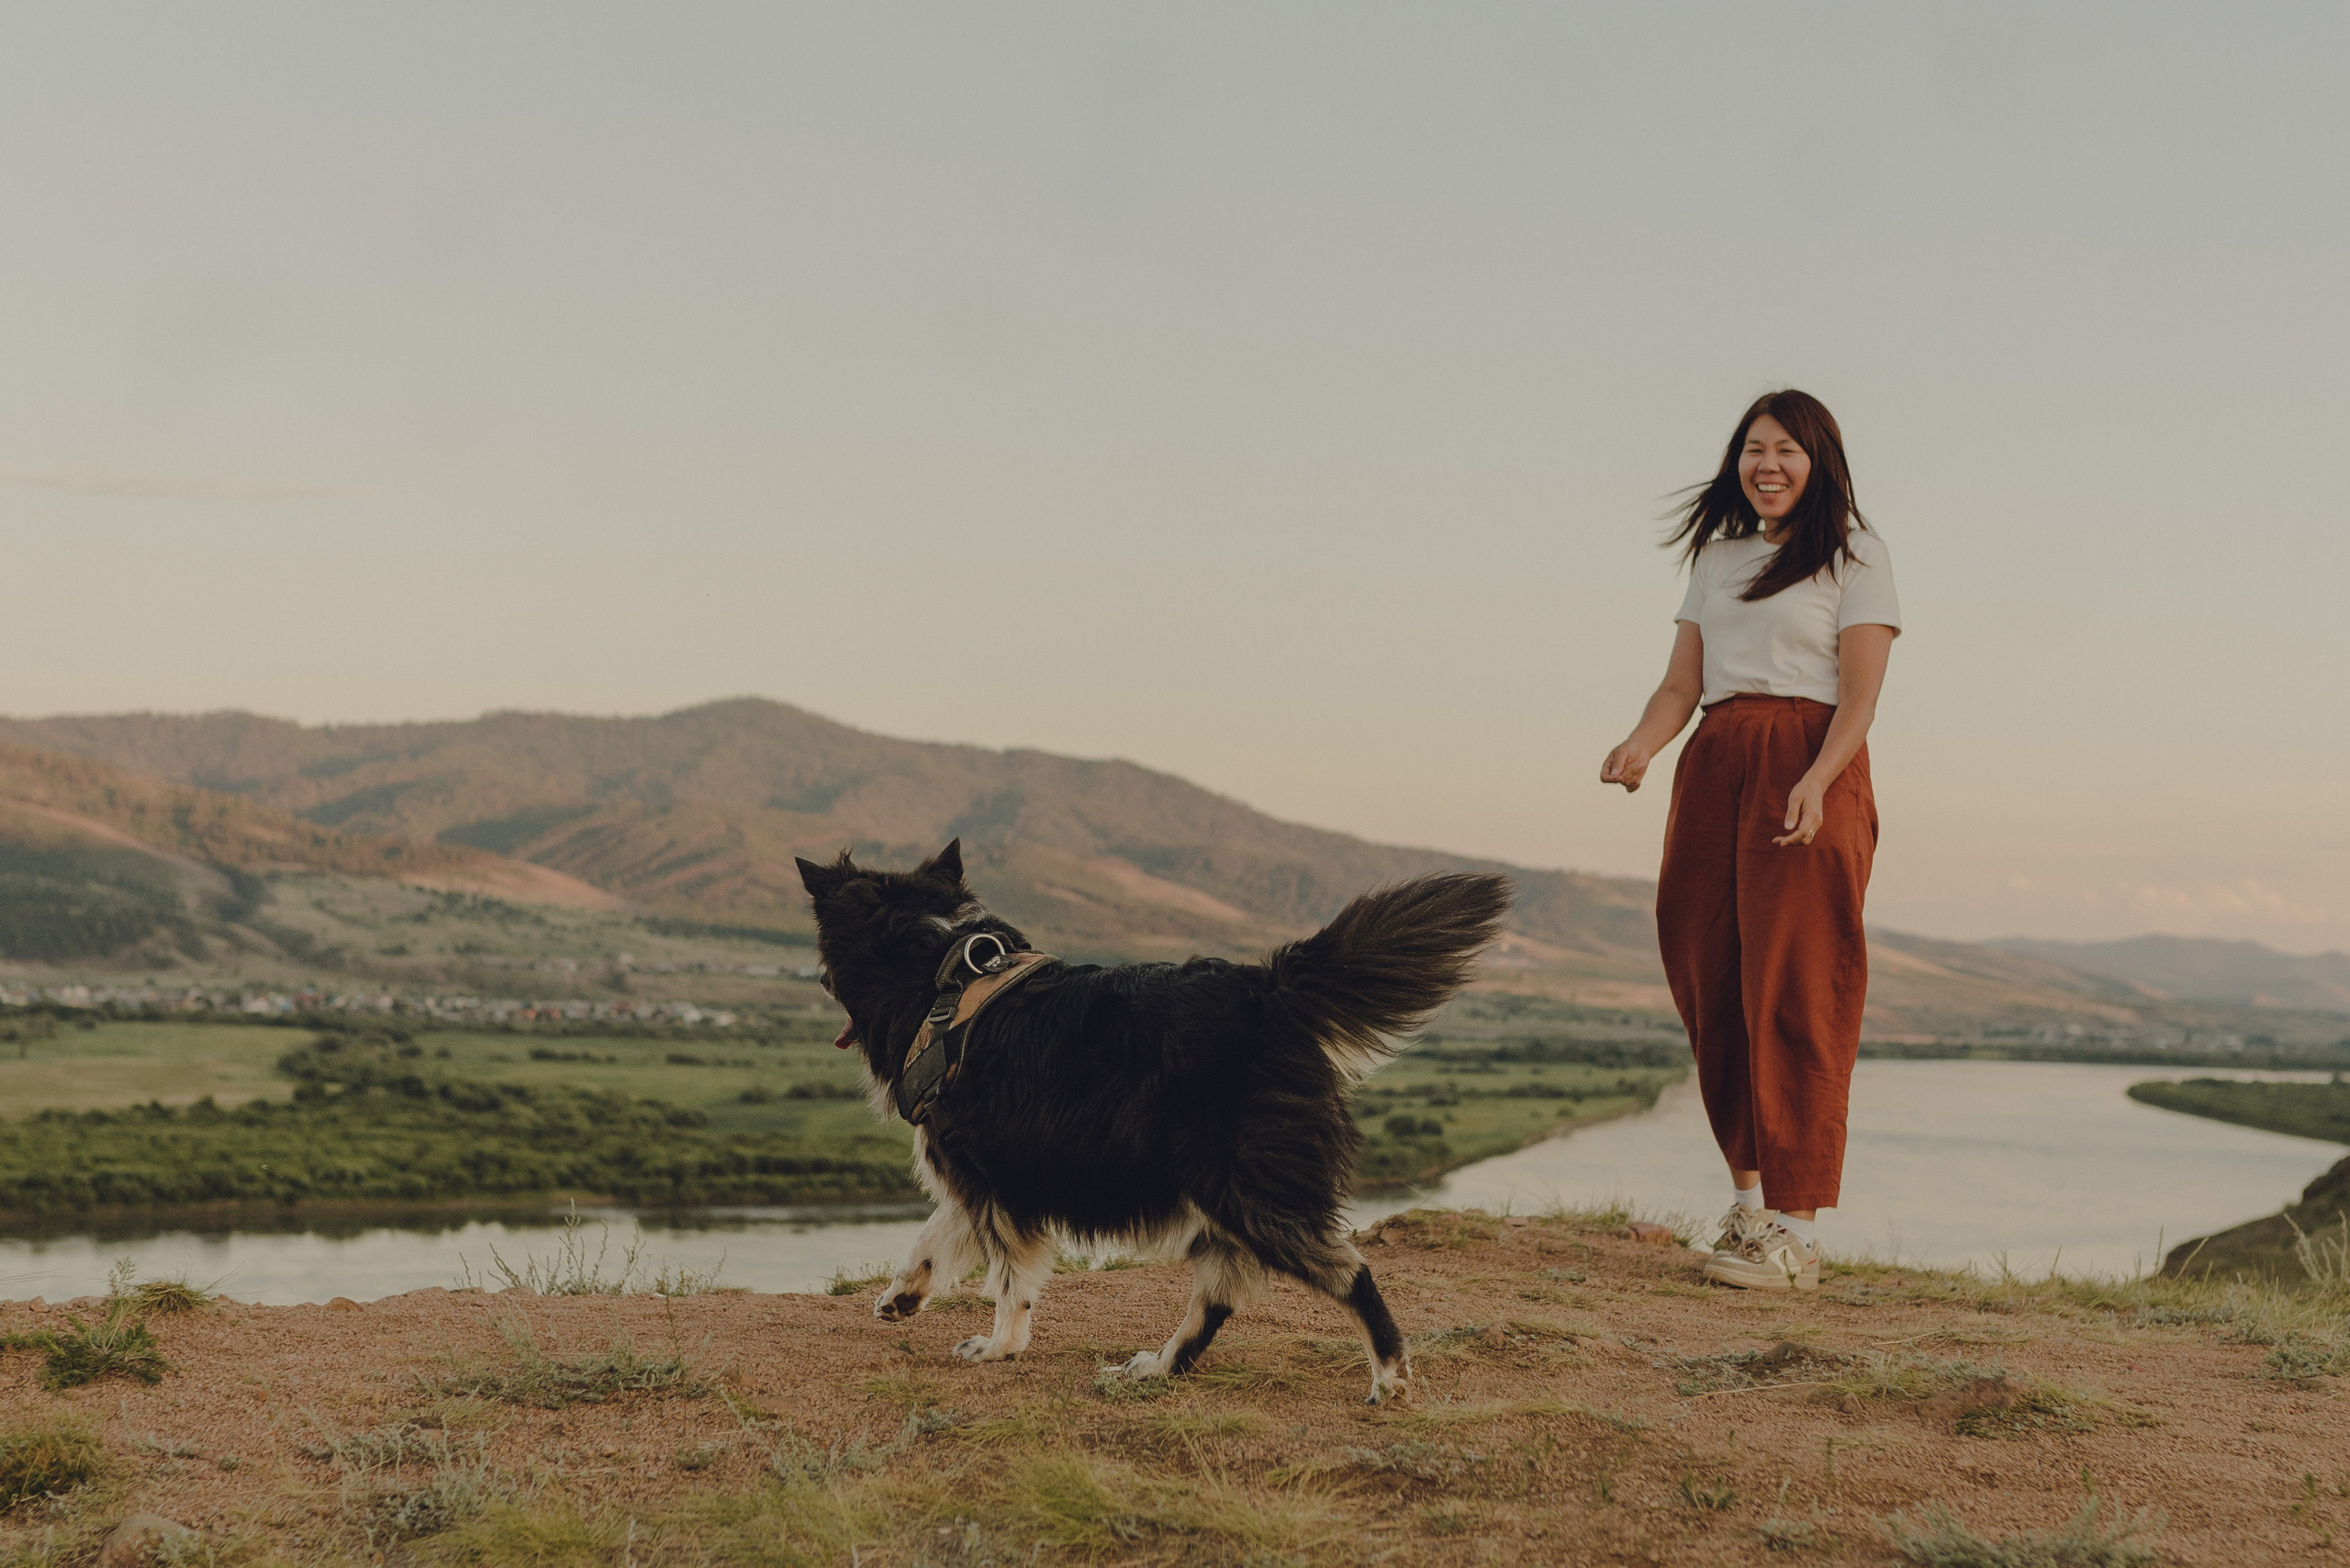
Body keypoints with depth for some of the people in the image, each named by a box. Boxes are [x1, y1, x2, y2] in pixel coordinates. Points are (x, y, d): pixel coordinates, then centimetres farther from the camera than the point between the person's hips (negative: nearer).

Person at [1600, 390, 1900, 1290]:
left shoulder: (1853, 555, 2)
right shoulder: (1715, 555, 18)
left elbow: (1860, 693, -8)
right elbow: (1682, 684, 13)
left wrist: (1816, 780, -25)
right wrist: (1640, 746, -8)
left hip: (1807, 770, -6)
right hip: (1713, 770, 6)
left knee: (1795, 989, -9)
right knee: (1708, 979, 5)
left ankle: (1795, 1232, -8)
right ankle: (1747, 1199, 18)